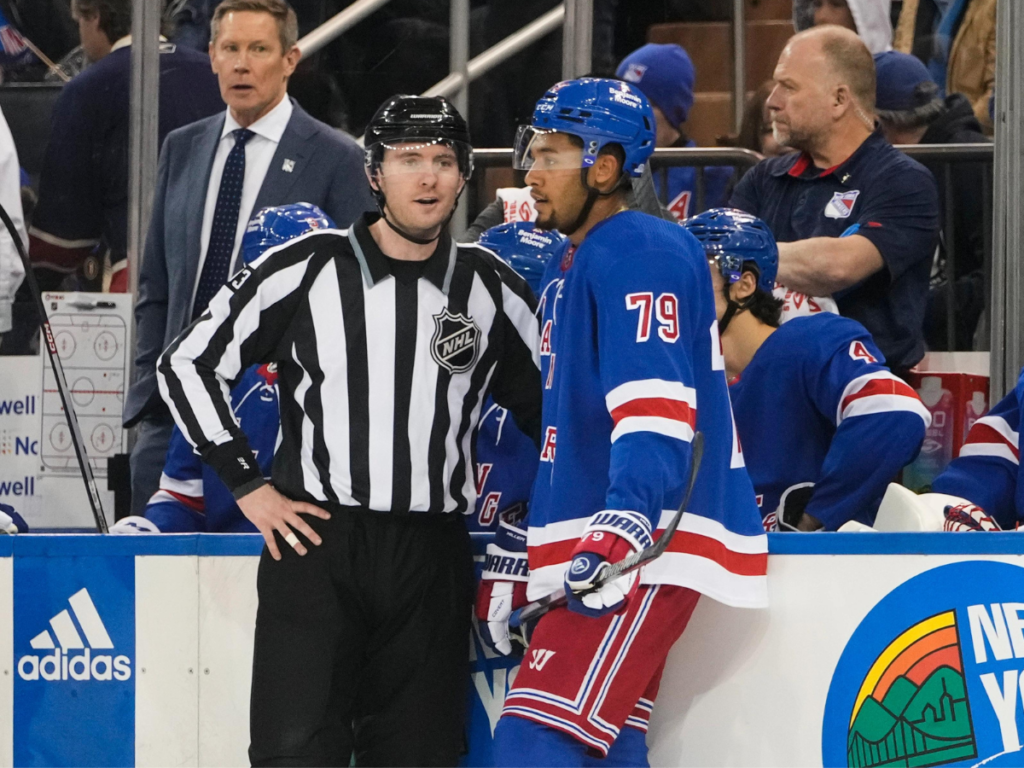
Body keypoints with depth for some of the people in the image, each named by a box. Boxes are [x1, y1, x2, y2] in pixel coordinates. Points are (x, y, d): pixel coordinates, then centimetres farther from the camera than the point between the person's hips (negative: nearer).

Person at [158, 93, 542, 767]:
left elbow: (546, 406, 19)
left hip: (433, 559, 3)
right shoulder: (306, 271, -1)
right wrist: (249, 487, -1)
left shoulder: (492, 289, 7)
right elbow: (189, 364, 3)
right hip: (315, 541, -3)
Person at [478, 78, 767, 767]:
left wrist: (625, 522, -36)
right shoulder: (570, 271, 22)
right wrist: (514, 554, 27)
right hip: (582, 552, 11)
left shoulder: (640, 254, -11)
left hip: (644, 552, -11)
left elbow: (656, 402, -24)